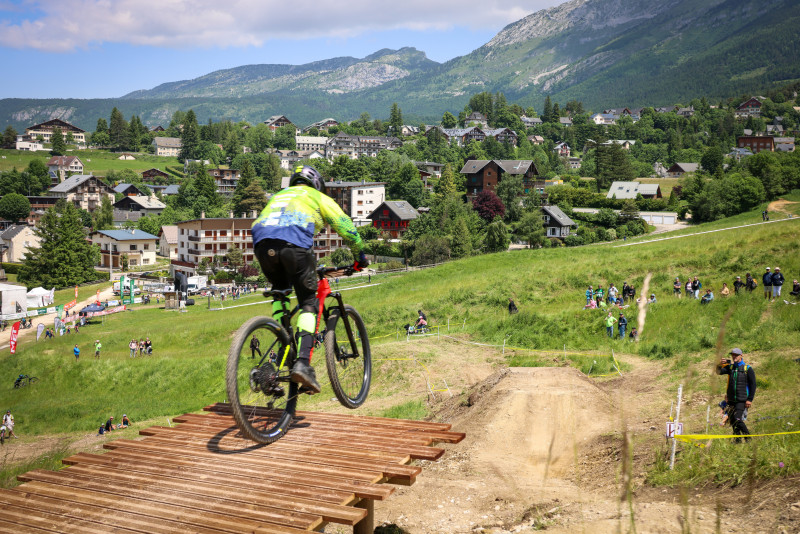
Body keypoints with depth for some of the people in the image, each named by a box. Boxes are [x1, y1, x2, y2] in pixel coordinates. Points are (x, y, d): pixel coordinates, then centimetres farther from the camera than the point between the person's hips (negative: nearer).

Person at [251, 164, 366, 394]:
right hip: (294, 244, -4)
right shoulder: (318, 197, 28)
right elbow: (345, 226, 22)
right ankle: (303, 363, -15)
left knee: (279, 291, 29)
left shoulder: (278, 196, 41)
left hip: (262, 244, 4)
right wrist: (360, 255, 33)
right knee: (309, 303, 3)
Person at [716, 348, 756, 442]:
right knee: (732, 420, 7)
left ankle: (748, 438, 0)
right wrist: (720, 365, -26)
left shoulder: (748, 369, 0)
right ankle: (738, 440, 19)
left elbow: (753, 385, -1)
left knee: (737, 419, -16)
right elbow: (719, 372, -4)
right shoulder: (730, 367, 11)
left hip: (741, 400, -5)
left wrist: (750, 399, -7)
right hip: (731, 400, 5)